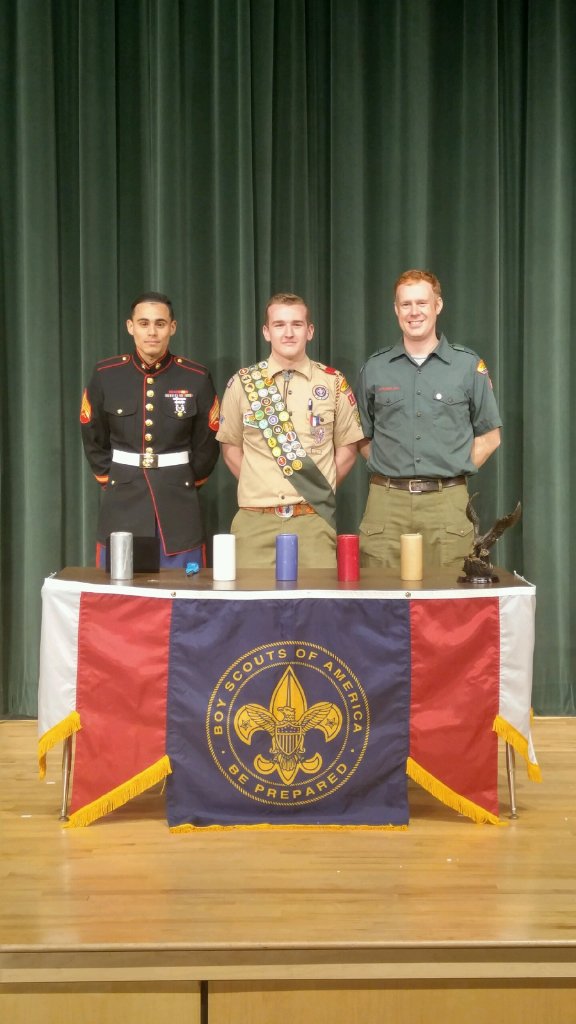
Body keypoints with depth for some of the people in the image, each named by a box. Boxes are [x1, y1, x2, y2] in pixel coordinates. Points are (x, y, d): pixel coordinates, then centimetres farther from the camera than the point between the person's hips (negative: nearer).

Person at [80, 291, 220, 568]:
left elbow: (207, 445, 8)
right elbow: (93, 440, 12)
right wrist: (111, 480, 10)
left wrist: (183, 484, 11)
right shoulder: (105, 375, 0)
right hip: (122, 503, 0)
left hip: (178, 506, 0)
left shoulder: (197, 378, -2)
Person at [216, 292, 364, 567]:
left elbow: (347, 448, 12)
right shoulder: (242, 384, 4)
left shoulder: (333, 383, 4)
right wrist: (261, 490, 5)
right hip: (256, 518, 0)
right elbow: (231, 447, 12)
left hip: (314, 518, 0)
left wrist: (319, 490, 4)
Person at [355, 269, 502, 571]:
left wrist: (455, 470, 1)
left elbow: (489, 436, 10)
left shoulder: (469, 366, 5)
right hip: (387, 502, 1)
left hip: (447, 502, -1)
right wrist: (388, 469, 3)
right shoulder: (374, 368, 9)